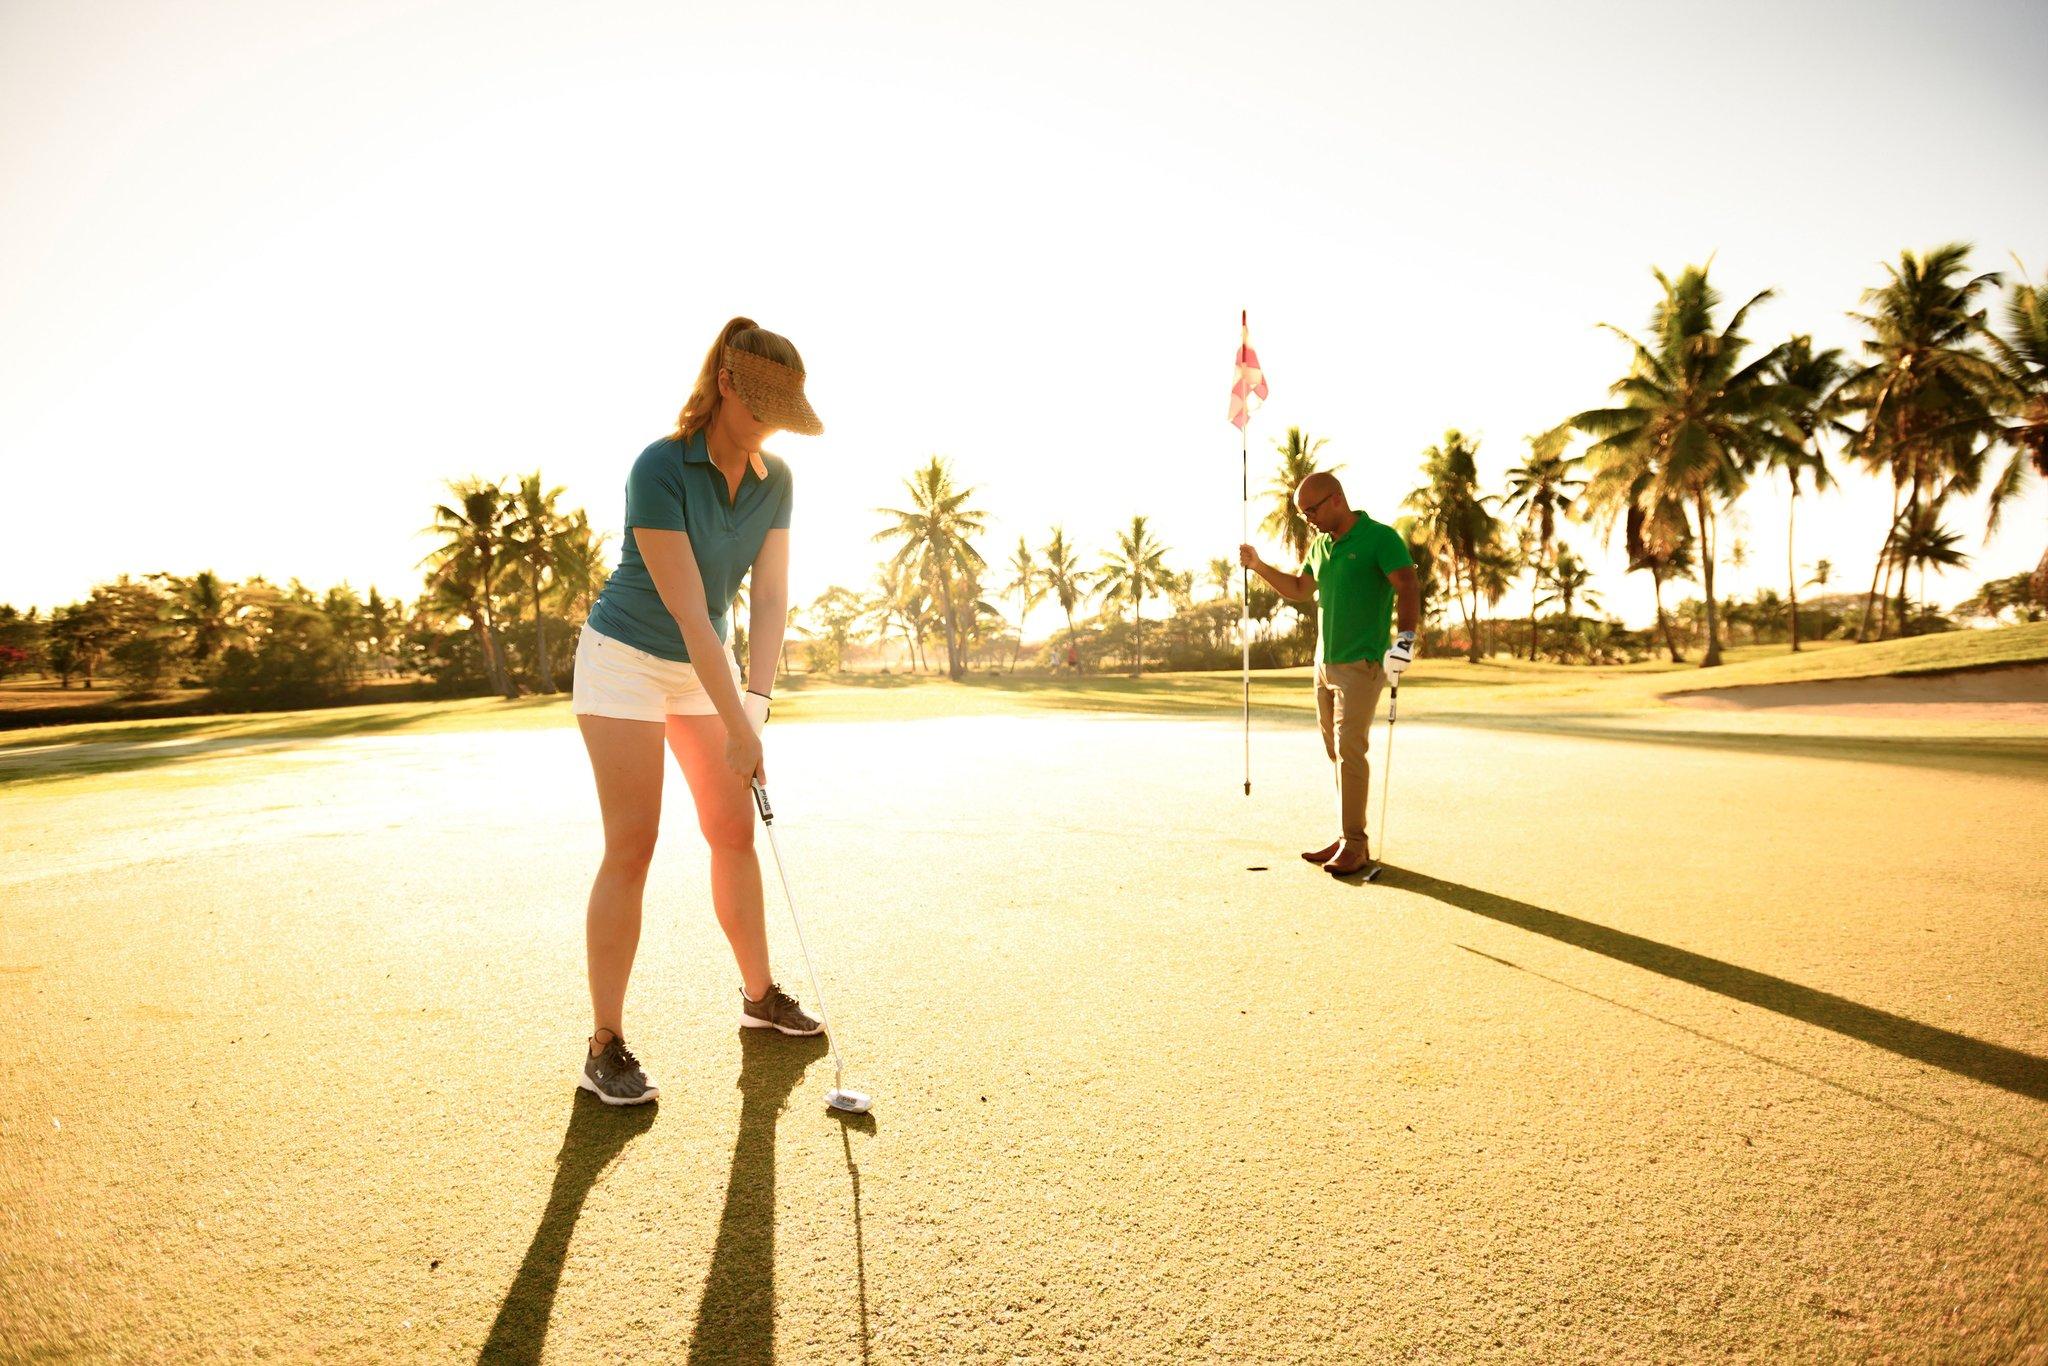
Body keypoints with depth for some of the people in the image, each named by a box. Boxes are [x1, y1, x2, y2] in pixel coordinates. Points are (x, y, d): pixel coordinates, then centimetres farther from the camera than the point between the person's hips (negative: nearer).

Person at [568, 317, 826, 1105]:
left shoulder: (774, 479, -5)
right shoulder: (659, 469, -25)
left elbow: (769, 599, -8)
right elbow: (687, 610, -27)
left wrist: (757, 701, -21)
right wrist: (739, 730, -27)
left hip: (703, 665, 6)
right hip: (626, 659, -6)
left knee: (735, 831, 9)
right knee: (632, 846, -8)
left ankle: (759, 995, 25)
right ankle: (605, 1046, 4)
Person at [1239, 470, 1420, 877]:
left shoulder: (1381, 538, -9)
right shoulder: (1320, 545, 14)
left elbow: (1409, 589, -19)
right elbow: (1300, 590, 27)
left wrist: (1406, 638, -33)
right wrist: (1259, 567, 16)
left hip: (1361, 664, -7)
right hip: (1325, 662, 8)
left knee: (1349, 749, -12)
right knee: (1337, 752, 9)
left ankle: (1354, 845, -5)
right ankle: (1347, 839, 16)